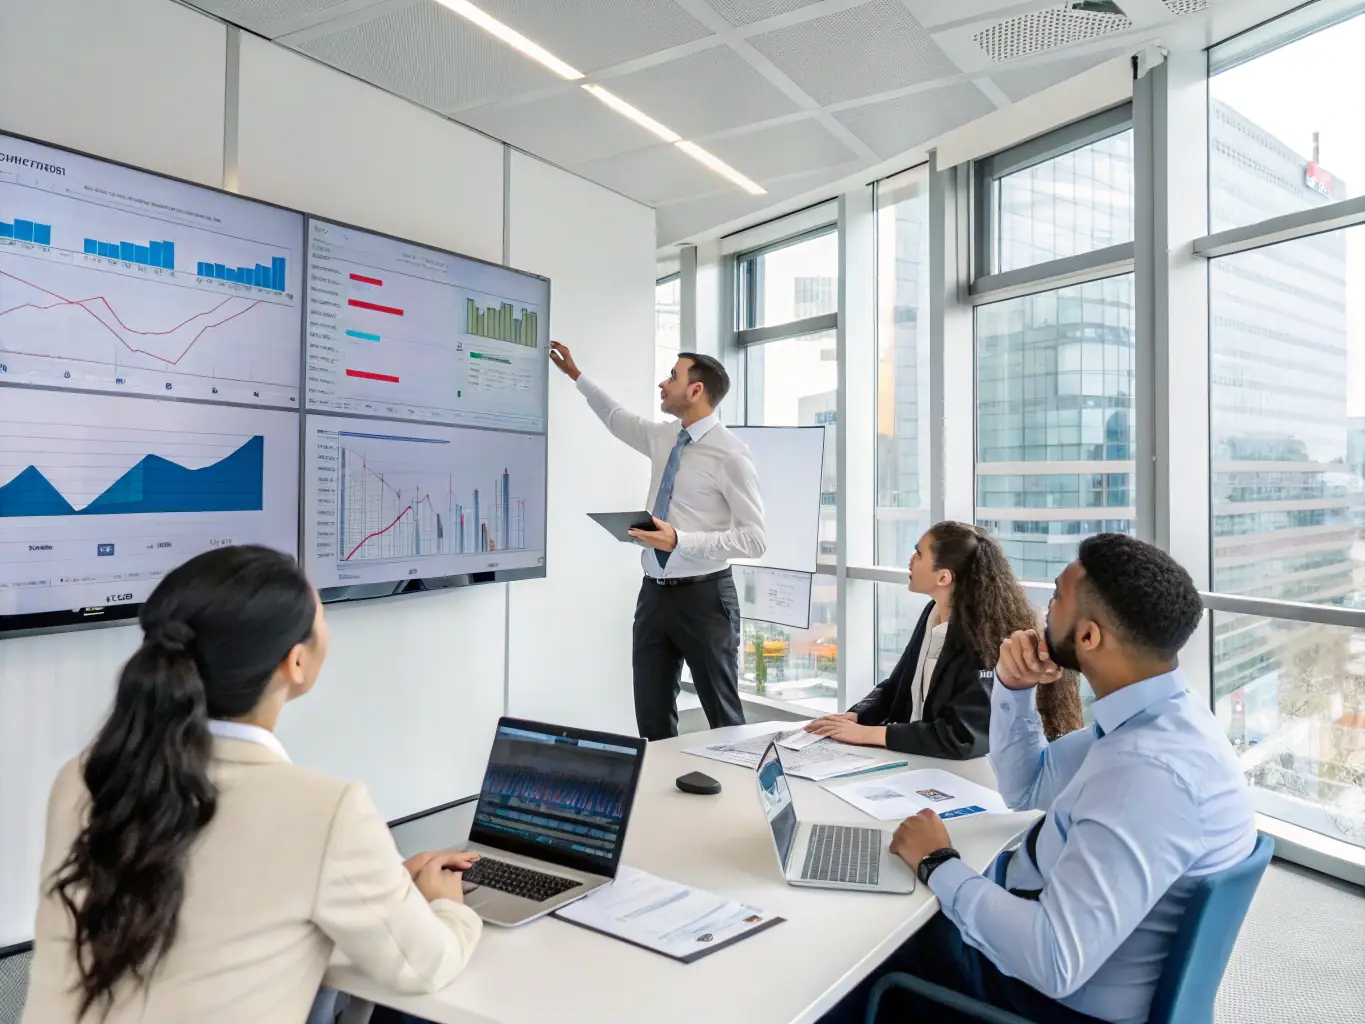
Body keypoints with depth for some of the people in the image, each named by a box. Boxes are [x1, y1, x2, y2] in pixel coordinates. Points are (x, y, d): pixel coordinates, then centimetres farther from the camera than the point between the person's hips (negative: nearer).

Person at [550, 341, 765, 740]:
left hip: (703, 596, -6)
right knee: (652, 717, 11)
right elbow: (618, 418, 30)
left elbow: (754, 539, -17)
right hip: (655, 593, 7)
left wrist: (680, 540, -25)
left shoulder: (730, 453, -13)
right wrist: (576, 374, 33)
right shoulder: (663, 437, 9)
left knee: (723, 717, 6)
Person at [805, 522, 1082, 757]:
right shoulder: (933, 612, 4)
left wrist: (869, 733, -23)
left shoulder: (987, 642, -21)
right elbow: (896, 687, 11)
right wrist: (854, 716, -7)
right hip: (912, 759, 7)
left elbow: (964, 737, -27)